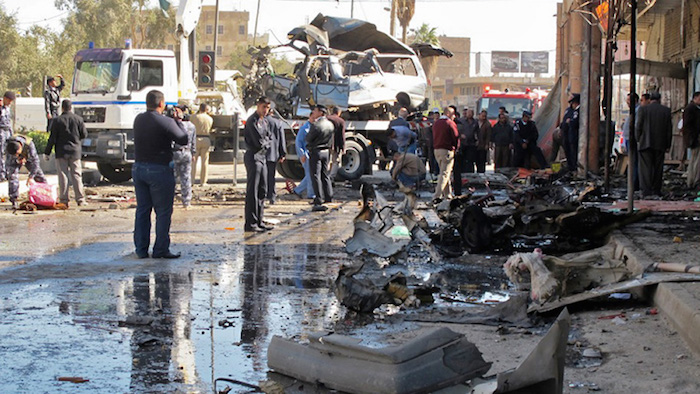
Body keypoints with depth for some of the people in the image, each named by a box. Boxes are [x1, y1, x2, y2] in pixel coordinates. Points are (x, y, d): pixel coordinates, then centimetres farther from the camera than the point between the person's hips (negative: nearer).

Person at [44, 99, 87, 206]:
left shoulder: (57, 121, -5)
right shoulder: (78, 119, -1)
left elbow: (52, 138, -5)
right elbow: (84, 134, 4)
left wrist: (47, 152, 1)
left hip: (61, 152, -1)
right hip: (75, 151, 1)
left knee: (63, 176, 2)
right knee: (76, 175, 5)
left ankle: (64, 200, 0)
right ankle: (80, 199, 3)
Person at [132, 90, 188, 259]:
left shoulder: (138, 119, 4)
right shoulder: (165, 122, -16)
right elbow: (183, 140, -8)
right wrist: (178, 120, 4)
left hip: (138, 168, 6)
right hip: (159, 170, -6)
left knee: (142, 210, 12)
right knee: (163, 211, 2)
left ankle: (141, 249, 15)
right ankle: (161, 249, 2)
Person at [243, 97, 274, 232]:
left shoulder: (266, 121, 16)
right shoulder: (252, 121, -12)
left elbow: (270, 139, 12)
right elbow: (259, 142, -18)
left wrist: (264, 142, -7)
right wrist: (267, 142, 0)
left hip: (263, 157, 9)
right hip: (253, 157, -9)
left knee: (262, 191, 12)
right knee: (252, 192, -8)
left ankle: (258, 221, 19)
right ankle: (250, 224, -6)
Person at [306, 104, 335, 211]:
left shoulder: (316, 125, -18)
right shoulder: (330, 124, 6)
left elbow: (308, 139, -11)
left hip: (315, 152, -7)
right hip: (325, 152, 7)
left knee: (315, 176, -5)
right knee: (325, 174, 17)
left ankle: (319, 201, -9)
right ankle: (328, 197, 21)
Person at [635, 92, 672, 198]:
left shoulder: (643, 109, -2)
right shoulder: (666, 110, 4)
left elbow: (638, 126, -4)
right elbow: (669, 129, 6)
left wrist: (638, 140, 7)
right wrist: (667, 144, 12)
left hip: (645, 143, -2)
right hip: (660, 144, 2)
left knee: (646, 167, -4)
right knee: (658, 167, 10)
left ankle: (646, 191, -13)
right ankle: (656, 190, 15)